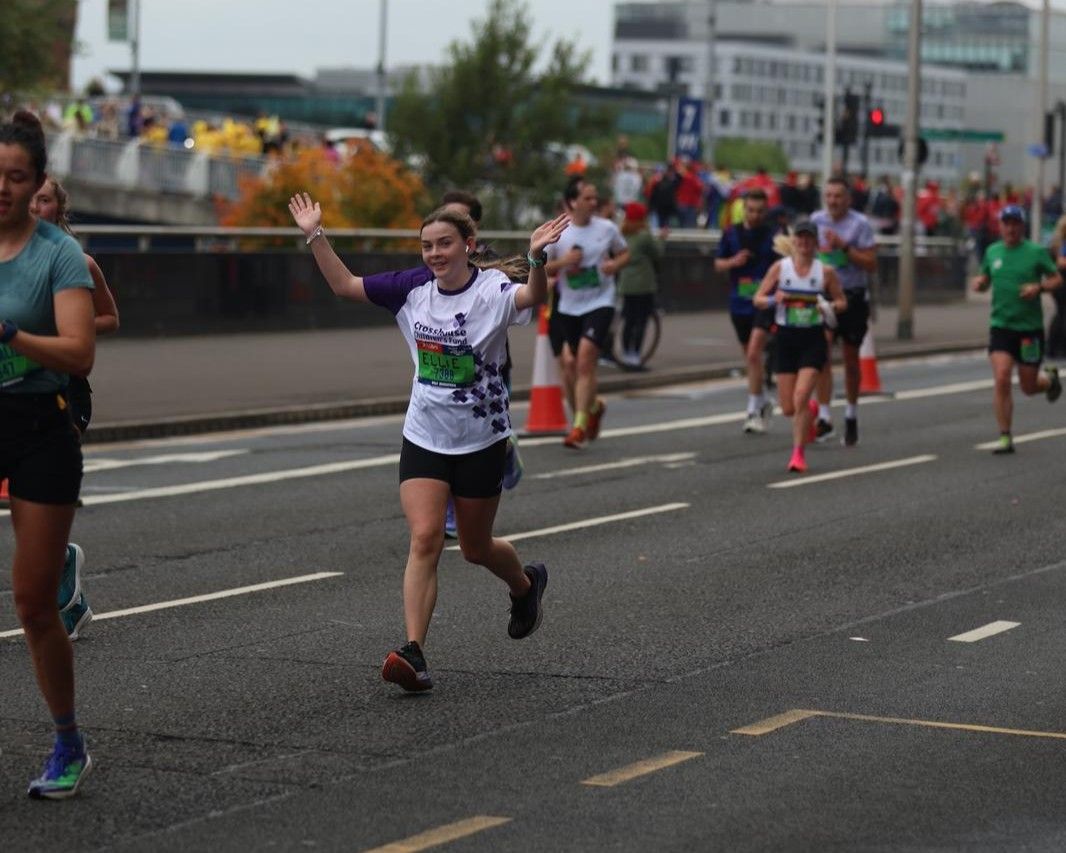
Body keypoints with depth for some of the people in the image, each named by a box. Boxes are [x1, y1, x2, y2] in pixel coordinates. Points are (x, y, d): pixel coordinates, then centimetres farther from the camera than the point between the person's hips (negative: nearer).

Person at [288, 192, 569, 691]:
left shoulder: (493, 291, -14)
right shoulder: (412, 292, 0)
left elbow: (533, 297, -36)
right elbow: (345, 285, 8)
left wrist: (536, 258, -55)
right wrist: (315, 237, -1)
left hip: (481, 442, -3)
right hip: (424, 439, 3)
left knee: (475, 547, 14)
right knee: (424, 539, -13)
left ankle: (526, 585, 48)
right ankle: (413, 653, -19)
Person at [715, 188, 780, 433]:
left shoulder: (773, 236, -3)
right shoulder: (731, 234, 6)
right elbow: (718, 264, 10)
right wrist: (733, 262, -10)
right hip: (739, 303, 4)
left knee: (754, 354, -18)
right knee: (750, 357, 14)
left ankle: (754, 410, -14)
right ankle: (762, 402, 33)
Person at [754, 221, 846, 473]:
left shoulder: (825, 272, 0)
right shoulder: (780, 267, 1)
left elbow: (842, 302, 11)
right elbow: (758, 299, 3)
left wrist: (830, 306, -11)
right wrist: (774, 300, -17)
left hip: (814, 340, -2)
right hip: (786, 338, 2)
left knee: (800, 397, -18)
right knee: (788, 409, 3)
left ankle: (798, 452, -6)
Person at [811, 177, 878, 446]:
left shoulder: (860, 224, -9)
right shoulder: (816, 220, 3)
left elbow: (871, 263, -13)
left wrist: (844, 246, -22)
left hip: (853, 296, -2)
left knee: (851, 358, 8)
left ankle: (851, 416, 26)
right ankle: (824, 417, -15)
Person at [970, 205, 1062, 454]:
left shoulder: (1036, 252, -4)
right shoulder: (992, 251, 6)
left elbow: (1057, 279, 0)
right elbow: (985, 278, 20)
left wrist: (1039, 287, -19)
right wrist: (979, 282, -3)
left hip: (1030, 327, -2)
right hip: (1000, 326, 2)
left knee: (1029, 387, 6)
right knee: (1001, 380, -14)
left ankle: (1050, 378, 43)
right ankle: (1005, 437, -6)